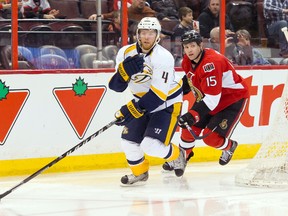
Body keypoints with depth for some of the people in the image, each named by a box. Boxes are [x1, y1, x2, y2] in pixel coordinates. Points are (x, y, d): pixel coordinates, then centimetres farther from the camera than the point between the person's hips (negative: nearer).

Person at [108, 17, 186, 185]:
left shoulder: (163, 57, -26)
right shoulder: (126, 53, -8)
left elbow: (158, 95, -30)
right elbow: (116, 86, -10)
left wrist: (132, 110, -35)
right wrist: (125, 70, -30)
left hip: (167, 103, -6)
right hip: (143, 103, 6)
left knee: (151, 146, -18)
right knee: (129, 142, 1)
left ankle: (176, 155, 14)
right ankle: (139, 173, 28)